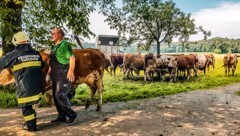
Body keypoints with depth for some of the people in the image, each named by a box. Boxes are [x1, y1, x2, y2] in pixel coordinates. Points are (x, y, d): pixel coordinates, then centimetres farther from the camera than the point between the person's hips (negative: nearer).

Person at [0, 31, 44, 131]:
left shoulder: (13, 55, -7)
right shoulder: (36, 53, 9)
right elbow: (42, 66, 21)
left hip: (25, 87, -5)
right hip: (38, 86, 6)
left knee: (26, 105, 8)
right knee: (32, 103, 21)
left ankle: (31, 125, 15)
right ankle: (31, 121, 33)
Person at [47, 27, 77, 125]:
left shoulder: (65, 44, -8)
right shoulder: (54, 46, 18)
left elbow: (72, 58, -16)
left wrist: (71, 71, -25)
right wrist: (50, 70, 18)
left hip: (64, 74, -9)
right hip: (55, 74, 9)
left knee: (60, 95, -13)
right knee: (55, 95, 10)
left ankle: (71, 115, 0)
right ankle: (61, 117, 20)